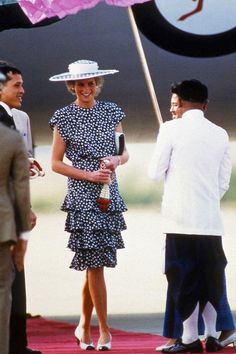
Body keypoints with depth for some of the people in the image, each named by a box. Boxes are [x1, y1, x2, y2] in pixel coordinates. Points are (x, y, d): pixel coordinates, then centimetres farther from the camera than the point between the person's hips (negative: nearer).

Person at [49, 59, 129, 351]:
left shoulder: (111, 111, 10)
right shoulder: (64, 117, 0)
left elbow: (125, 152, 14)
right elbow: (56, 163, 0)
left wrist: (116, 160, -9)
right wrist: (90, 175, -11)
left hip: (109, 195, 4)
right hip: (82, 196, -4)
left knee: (94, 262, 5)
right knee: (94, 262, -7)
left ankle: (84, 327, 18)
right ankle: (103, 330, -1)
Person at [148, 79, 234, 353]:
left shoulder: (172, 129, -5)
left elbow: (155, 172, -3)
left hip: (180, 218, -4)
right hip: (211, 219, 4)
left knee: (184, 278, 0)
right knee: (211, 276, 11)